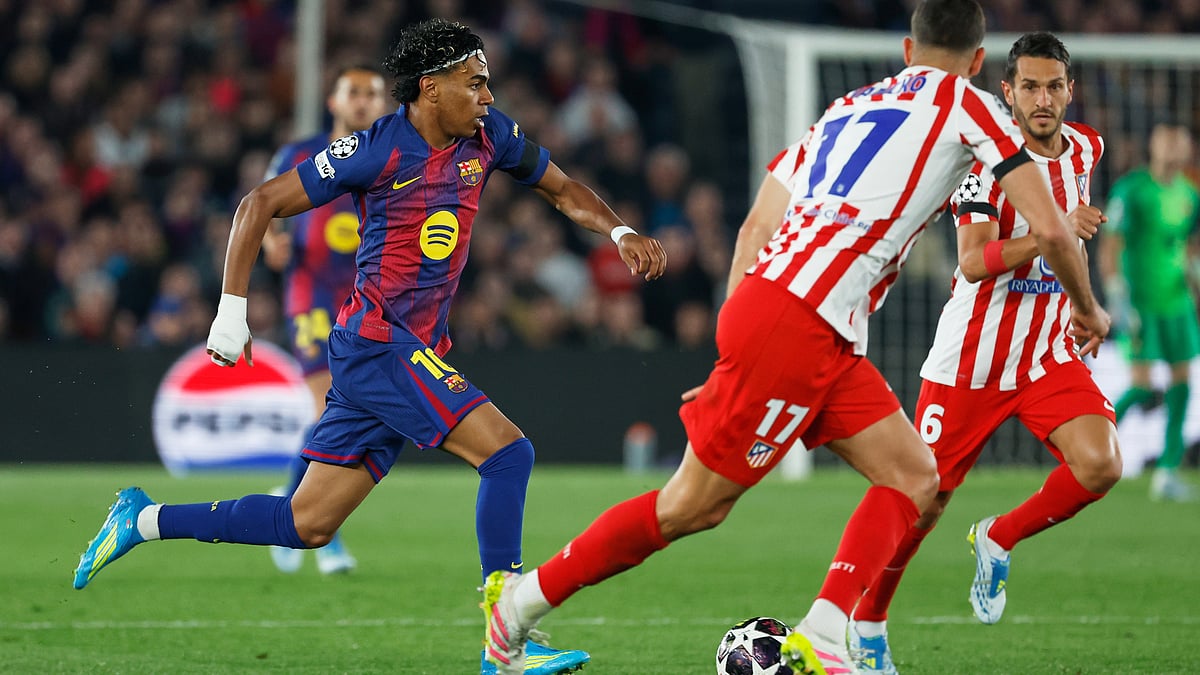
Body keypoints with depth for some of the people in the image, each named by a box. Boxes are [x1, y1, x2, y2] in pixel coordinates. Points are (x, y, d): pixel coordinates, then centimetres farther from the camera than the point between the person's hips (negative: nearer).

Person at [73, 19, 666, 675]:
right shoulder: (377, 148, -12)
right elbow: (260, 204, -6)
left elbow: (562, 189, 24)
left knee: (308, 524, 8)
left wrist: (619, 232, 5)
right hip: (377, 341, -8)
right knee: (507, 451, -20)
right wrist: (232, 310, -9)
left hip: (418, 351, 8)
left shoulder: (488, 136, 8)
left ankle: (144, 519, 20)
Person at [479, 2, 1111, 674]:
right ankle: (522, 599, 8)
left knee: (915, 477, 5)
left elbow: (757, 223, 21)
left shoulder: (849, 106, 25)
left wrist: (739, 345, 22)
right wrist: (1087, 309, 19)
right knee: (694, 504, 0)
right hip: (798, 324, -8)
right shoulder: (965, 104, 5)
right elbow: (1051, 229, 1)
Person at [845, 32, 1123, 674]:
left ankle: (999, 538, 7)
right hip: (970, 358, -4)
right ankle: (867, 621, 22)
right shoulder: (988, 156, -15)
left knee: (1100, 465, -20)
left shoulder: (1085, 147, 3)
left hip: (1048, 355, 4)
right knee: (926, 500, 0)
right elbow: (974, 261, -25)